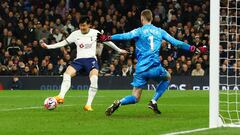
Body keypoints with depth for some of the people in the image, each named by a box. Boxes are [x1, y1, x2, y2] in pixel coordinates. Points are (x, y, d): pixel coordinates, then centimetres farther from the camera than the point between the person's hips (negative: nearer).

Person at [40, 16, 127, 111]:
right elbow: (63, 43, 9)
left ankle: (88, 105, -24)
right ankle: (61, 97, -38)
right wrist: (47, 46, 2)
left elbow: (107, 41, 15)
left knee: (94, 79, -29)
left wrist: (119, 50, 22)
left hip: (91, 59, -2)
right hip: (79, 60, 2)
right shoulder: (75, 34, 7)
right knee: (67, 74, -27)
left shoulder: (95, 33, 3)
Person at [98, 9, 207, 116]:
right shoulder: (160, 31, 11)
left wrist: (107, 38, -22)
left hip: (141, 69, 0)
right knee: (167, 78, 33)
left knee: (135, 98, 8)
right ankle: (153, 102, 16)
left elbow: (125, 36, -16)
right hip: (155, 68, 0)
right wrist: (194, 49, 24)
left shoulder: (139, 31, 3)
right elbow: (176, 43, 15)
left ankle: (118, 103, -24)